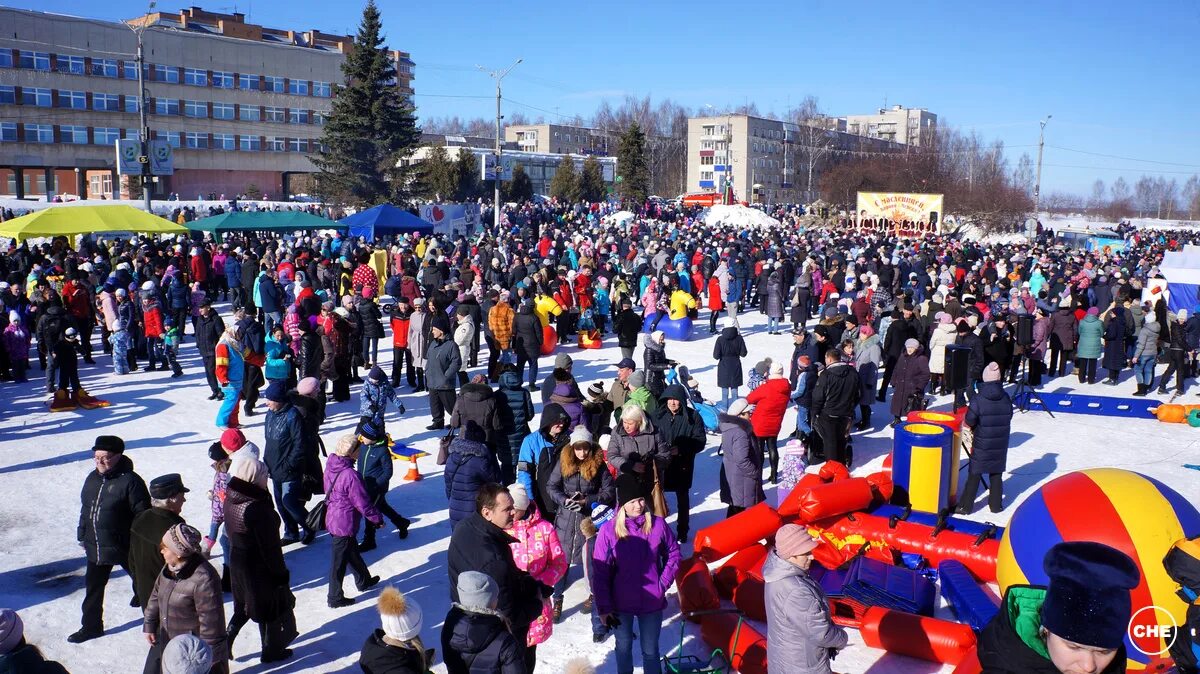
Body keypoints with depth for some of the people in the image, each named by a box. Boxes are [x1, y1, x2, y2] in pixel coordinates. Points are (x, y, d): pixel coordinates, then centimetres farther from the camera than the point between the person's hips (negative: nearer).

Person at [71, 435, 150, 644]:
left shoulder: (130, 480, -20)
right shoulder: (92, 478, 3)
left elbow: (142, 514, -18)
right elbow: (85, 510, 15)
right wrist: (82, 536, 17)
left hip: (124, 546, -7)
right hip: (95, 546, 7)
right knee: (93, 588, 14)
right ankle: (91, 626, 28)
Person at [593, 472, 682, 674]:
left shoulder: (658, 524, -11)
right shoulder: (608, 530, -15)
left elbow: (673, 554, 5)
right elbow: (600, 572, -9)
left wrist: (664, 583, -4)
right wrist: (604, 607, -8)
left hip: (652, 602, 0)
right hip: (621, 603, 0)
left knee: (650, 650, 15)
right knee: (624, 648, 20)